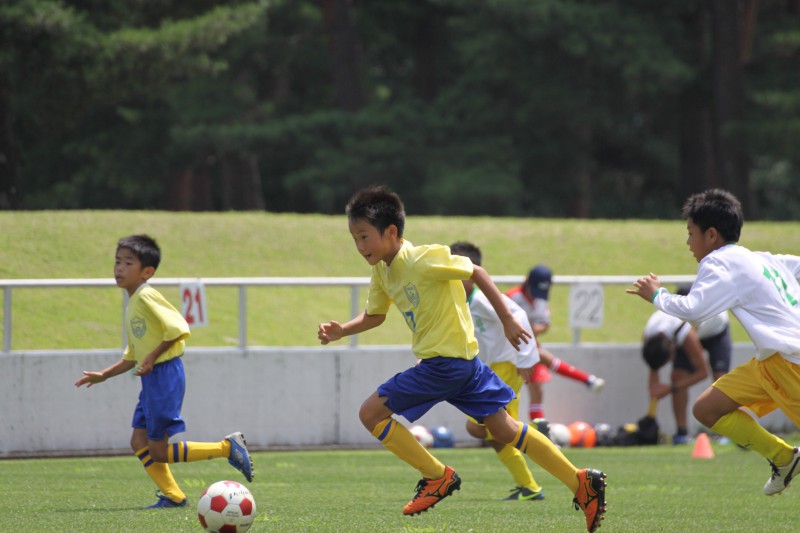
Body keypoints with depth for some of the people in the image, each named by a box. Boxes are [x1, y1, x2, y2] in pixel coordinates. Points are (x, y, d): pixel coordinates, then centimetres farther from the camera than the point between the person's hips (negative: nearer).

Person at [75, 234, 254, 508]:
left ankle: (228, 447, -2)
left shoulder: (146, 296, -13)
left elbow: (178, 329, -23)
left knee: (158, 451, -7)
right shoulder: (132, 304, 17)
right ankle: (173, 496, 12)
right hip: (151, 379, 10)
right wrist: (103, 375, 19)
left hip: (165, 374, -10)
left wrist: (153, 357, -17)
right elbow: (132, 357, 23)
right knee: (139, 442, 7)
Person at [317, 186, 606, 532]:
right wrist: (341, 331, 4)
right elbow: (374, 316, 22)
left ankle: (438, 477, 0)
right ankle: (581, 483, 9)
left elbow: (476, 273, -14)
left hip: (444, 362, -9)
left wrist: (507, 321, -11)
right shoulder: (382, 271, 9)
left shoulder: (422, 260, -18)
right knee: (504, 429, 10)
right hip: (463, 361, 9)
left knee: (371, 414, -7)